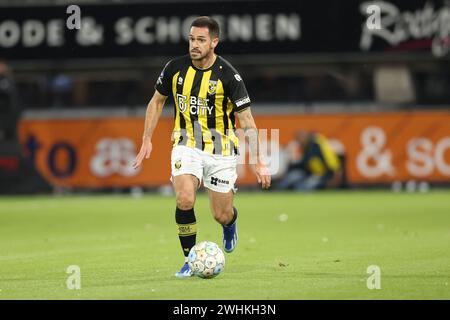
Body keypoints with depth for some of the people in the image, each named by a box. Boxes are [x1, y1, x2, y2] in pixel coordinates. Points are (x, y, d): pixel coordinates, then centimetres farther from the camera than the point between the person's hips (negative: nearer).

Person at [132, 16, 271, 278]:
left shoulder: (228, 75, -15)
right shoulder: (176, 68, -6)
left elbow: (246, 119, -10)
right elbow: (157, 102, 10)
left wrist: (259, 161, -13)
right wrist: (147, 141, 4)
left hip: (221, 150, -1)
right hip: (187, 146, 1)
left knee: (221, 215, 3)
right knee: (184, 200, -23)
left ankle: (230, 221, 44)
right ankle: (190, 260, -6)